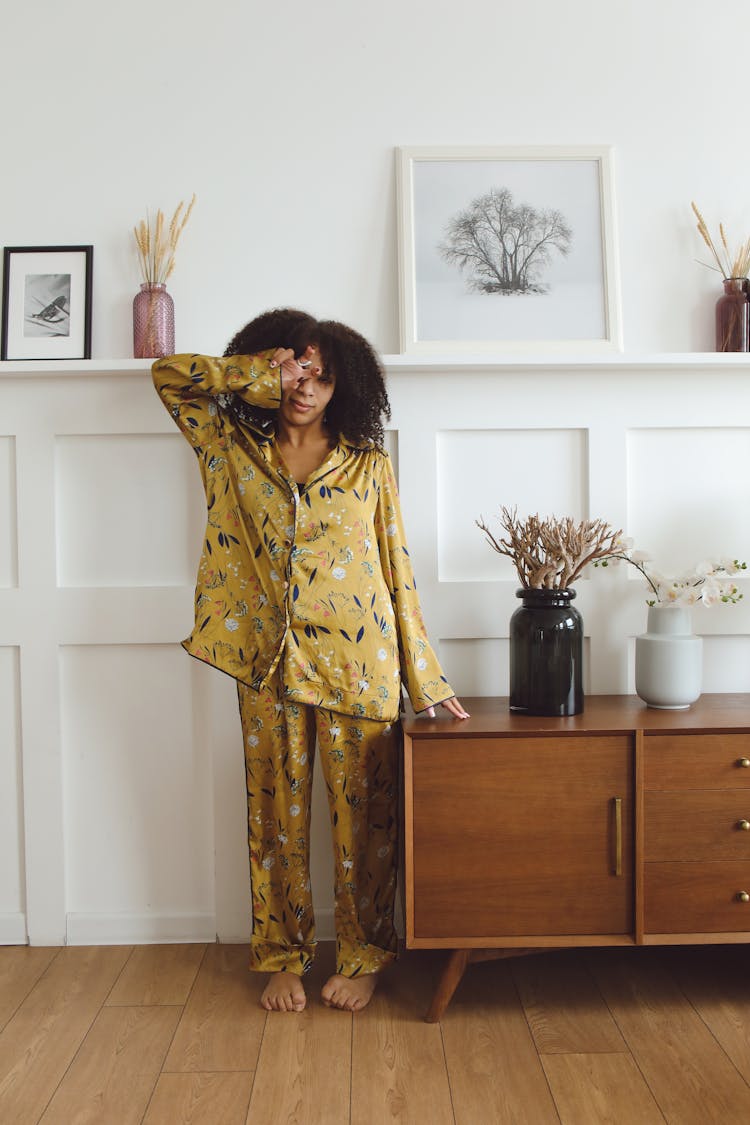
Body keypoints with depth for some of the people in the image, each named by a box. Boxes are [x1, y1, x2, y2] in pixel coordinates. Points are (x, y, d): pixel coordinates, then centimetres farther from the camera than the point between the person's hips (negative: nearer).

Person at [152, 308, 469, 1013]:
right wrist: (263, 378, -1)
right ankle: (281, 957, 27)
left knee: (361, 811, 6)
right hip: (268, 660, 1)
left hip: (356, 663, 0)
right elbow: (169, 373, 6)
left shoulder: (368, 464, 6)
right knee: (278, 811, 10)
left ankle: (362, 956, 25)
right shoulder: (234, 449, 9)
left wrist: (425, 678, 3)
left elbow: (397, 571, 5)